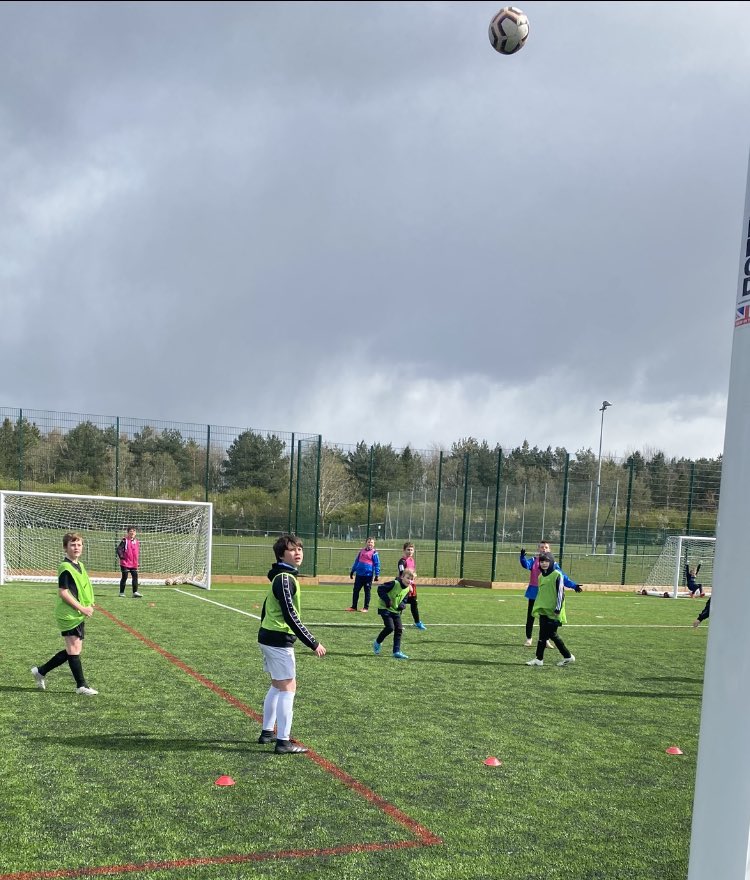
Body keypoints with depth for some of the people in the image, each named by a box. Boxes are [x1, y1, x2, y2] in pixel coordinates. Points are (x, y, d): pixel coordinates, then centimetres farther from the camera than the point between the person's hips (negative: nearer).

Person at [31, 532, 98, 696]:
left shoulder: (80, 565, 13)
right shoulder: (65, 567, -14)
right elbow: (63, 592, -18)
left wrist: (88, 605, 7)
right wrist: (82, 608, -18)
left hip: (79, 615, 9)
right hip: (69, 615, -9)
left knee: (73, 650, 12)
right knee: (74, 649, -2)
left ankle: (41, 671, 24)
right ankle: (81, 685, 5)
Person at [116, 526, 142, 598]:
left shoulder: (137, 541, 11)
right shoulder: (125, 540, -8)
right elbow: (118, 549, -13)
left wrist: (138, 560, 16)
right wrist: (121, 557, -20)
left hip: (134, 564, 5)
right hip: (125, 563, -5)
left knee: (135, 577, 1)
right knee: (124, 578, 2)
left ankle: (135, 592, 4)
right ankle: (122, 593, 11)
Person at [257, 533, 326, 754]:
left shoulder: (280, 576, 12)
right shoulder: (285, 579, -19)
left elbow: (266, 608, 20)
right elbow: (291, 616, -24)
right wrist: (314, 644, -22)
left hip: (268, 636, 10)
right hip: (279, 640, -10)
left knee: (277, 686, 19)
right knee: (288, 687, -5)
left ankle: (267, 732, 28)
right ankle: (283, 741, -4)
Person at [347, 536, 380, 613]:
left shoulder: (374, 553, -5)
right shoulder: (361, 551, 9)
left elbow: (377, 564, -6)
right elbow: (356, 561, 16)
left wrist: (377, 575, -12)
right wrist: (352, 571, 16)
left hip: (368, 575, -5)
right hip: (359, 574, 5)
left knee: (367, 591, 4)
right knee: (355, 590, 8)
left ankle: (366, 607, 13)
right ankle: (353, 607, 17)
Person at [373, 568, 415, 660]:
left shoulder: (408, 589, 2)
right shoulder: (394, 584, -21)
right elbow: (380, 589, -20)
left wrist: (402, 605, -8)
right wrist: (387, 600, -27)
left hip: (396, 610, 7)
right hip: (385, 608, -7)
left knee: (399, 630, 0)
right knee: (390, 627, -18)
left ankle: (397, 651, 6)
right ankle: (377, 643, 7)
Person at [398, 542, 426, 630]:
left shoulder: (412, 559, 11)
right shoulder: (402, 561, -16)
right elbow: (402, 575, -22)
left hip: (412, 585, 8)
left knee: (414, 604, 16)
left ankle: (417, 622, 28)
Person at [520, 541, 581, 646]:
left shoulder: (553, 563, 5)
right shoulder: (533, 560, 0)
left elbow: (562, 577, 3)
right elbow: (526, 564, -22)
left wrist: (573, 585, -6)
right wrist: (522, 557, -44)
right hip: (533, 593, -1)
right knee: (530, 616, 6)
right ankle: (528, 639, 20)